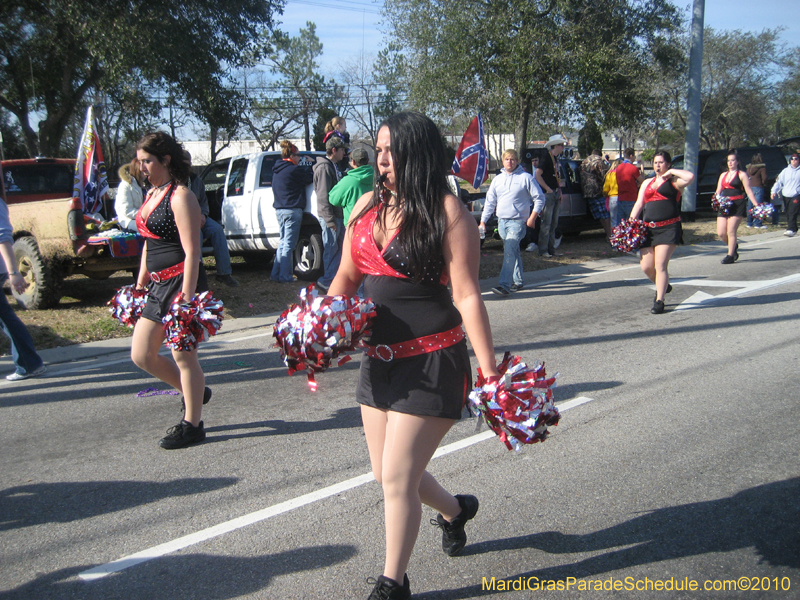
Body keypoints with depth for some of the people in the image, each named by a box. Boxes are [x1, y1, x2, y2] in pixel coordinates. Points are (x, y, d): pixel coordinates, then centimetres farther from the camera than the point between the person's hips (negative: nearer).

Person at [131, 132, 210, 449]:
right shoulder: (151, 193, 14)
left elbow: (192, 251, -18)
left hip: (180, 283, -9)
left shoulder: (180, 196, -13)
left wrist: (186, 297, -23)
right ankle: (194, 392, 30)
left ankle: (192, 424, 16)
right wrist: (139, 284, 22)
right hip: (158, 285, 9)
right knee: (141, 355, 12)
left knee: (183, 355, 1)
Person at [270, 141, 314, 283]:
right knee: (288, 244, -3)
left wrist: (306, 168, 11)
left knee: (283, 243, 16)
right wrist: (309, 167, 8)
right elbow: (311, 178, -9)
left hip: (279, 210, 9)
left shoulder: (277, 170, 13)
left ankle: (276, 274, 18)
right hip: (292, 210, -8)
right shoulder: (293, 170, -13)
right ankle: (285, 276, -1)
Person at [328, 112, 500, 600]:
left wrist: (489, 372, -17)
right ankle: (454, 509, 47)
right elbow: (348, 275, 16)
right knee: (387, 473, 16)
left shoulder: (447, 211, -12)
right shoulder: (368, 204, 8)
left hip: (431, 363, -7)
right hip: (380, 358, 7)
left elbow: (467, 296, -15)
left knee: (397, 478, -2)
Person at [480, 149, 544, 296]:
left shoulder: (526, 177, -2)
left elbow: (540, 198, 1)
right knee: (513, 252, 15)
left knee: (509, 251, -18)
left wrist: (533, 216, -10)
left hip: (517, 221, -6)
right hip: (502, 221, 6)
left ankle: (504, 285, -23)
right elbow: (490, 202, 15)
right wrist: (483, 221, 7)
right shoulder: (497, 179, 13)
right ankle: (518, 281, 26)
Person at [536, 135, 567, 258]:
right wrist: (548, 189, -17)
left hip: (555, 194, 9)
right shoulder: (546, 157, -11)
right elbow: (538, 176, -19)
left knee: (554, 223, 11)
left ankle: (551, 249, 17)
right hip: (548, 194, -9)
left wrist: (559, 191, 15)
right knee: (546, 223, -8)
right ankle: (543, 251, -5)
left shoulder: (555, 159, 17)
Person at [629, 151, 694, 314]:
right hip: (648, 228, 5)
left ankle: (659, 301, -2)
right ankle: (662, 286, 31)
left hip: (668, 228, -5)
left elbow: (690, 177, -16)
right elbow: (639, 204, 15)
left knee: (660, 265, -10)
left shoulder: (674, 181, 5)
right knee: (646, 266, 1)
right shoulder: (647, 183, 21)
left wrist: (671, 172, -3)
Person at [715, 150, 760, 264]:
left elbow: (748, 191, -2)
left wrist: (756, 204, -10)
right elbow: (718, 191, 18)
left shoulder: (742, 175, 4)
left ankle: (730, 256, 1)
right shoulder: (723, 175, 20)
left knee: (731, 232, -10)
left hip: (737, 205, -5)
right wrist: (717, 199, -3)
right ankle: (733, 246, 26)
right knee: (720, 233, -2)